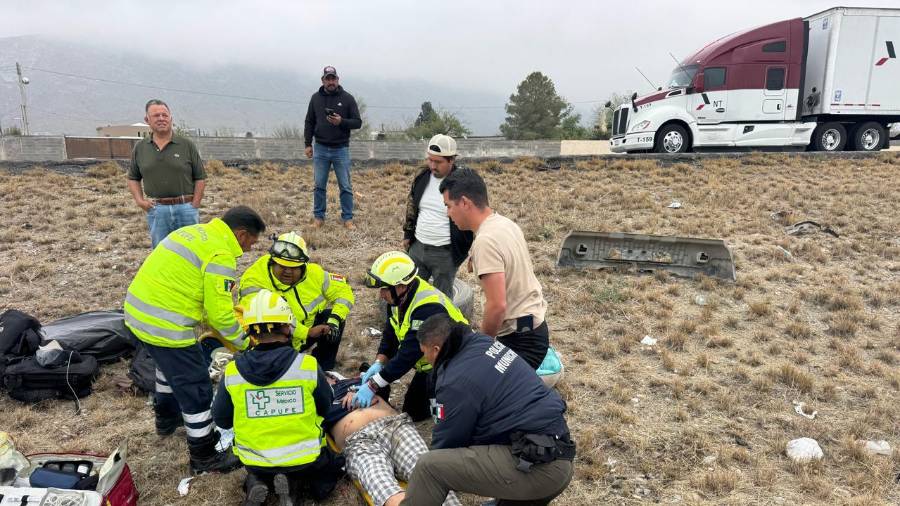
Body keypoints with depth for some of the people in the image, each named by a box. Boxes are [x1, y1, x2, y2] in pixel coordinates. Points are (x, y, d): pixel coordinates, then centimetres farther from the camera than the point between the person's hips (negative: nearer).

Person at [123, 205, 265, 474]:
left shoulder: (195, 232, 12)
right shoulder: (220, 255, -16)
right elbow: (221, 313, -16)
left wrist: (213, 327, 19)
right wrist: (244, 342, 1)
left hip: (137, 310, 10)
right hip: (164, 325, -10)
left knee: (170, 363, 34)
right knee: (196, 391, 3)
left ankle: (166, 417, 55)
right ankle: (204, 457, 17)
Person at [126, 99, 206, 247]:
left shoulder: (187, 145, 2)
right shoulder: (140, 147, 9)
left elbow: (200, 178, 3)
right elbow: (132, 178, 19)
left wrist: (194, 205, -4)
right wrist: (139, 200, 4)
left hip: (185, 208, -2)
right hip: (156, 210, 2)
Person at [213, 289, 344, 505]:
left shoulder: (232, 372, -14)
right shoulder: (309, 366, -18)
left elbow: (221, 421, 1)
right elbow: (326, 408, -2)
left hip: (254, 460, 3)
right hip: (304, 458, -3)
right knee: (335, 459, 28)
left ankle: (255, 483, 4)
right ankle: (294, 483, 1)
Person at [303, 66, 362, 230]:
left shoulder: (347, 98, -1)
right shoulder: (316, 98, 6)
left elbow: (358, 122, -2)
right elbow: (309, 122, 10)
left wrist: (341, 121, -19)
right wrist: (308, 144, 3)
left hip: (341, 149, -2)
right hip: (320, 149, 2)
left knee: (346, 186, 2)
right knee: (319, 185, 7)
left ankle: (348, 218, 11)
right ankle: (318, 217, 17)